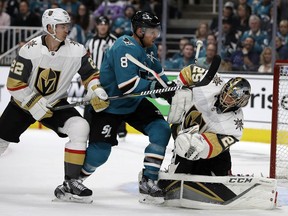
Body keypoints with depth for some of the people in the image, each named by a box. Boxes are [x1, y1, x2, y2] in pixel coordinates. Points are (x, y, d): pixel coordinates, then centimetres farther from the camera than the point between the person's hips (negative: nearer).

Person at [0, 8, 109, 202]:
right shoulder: (30, 50, -23)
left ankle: (70, 182, -16)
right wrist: (35, 106, -23)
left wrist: (96, 92, -22)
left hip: (55, 104, 2)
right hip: (24, 102, -2)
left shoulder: (76, 50, -16)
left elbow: (90, 74, -3)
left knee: (80, 127, -22)